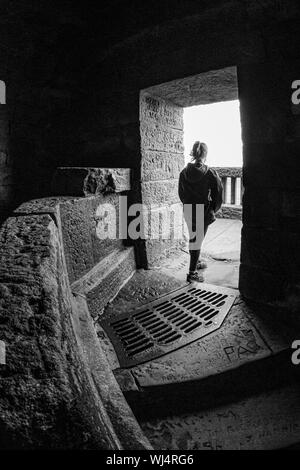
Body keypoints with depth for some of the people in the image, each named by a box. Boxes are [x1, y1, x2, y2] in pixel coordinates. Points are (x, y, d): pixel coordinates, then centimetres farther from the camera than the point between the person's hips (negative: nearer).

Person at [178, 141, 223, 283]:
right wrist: (213, 210, 8)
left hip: (188, 211, 5)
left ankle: (196, 263, 41)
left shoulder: (184, 173, -2)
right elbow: (218, 195, -6)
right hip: (203, 213, -4)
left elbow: (181, 193, 7)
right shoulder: (210, 173, -14)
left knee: (194, 238, 21)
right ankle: (192, 273, 6)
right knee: (197, 240, 3)